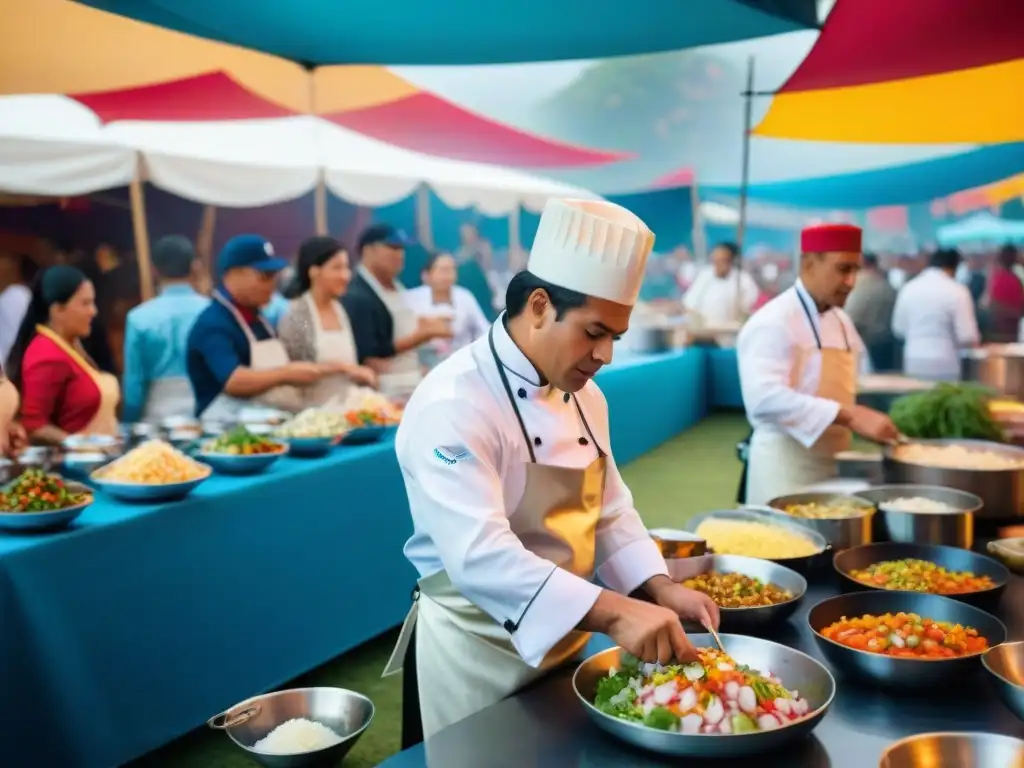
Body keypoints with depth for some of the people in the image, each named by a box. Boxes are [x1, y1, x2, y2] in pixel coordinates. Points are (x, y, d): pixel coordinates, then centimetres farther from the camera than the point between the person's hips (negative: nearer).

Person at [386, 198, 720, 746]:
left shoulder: (583, 393, 3)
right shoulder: (454, 403, -25)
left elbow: (609, 511, 8)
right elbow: (479, 556, -34)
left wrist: (658, 588, -8)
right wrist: (614, 613, -39)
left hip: (563, 640, 8)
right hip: (475, 652, -8)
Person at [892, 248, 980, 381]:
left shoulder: (908, 288, 3)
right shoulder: (956, 291, -9)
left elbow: (899, 329, 12)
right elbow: (966, 336, -10)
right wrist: (975, 342, 11)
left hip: (913, 363, 4)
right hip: (944, 365, -4)